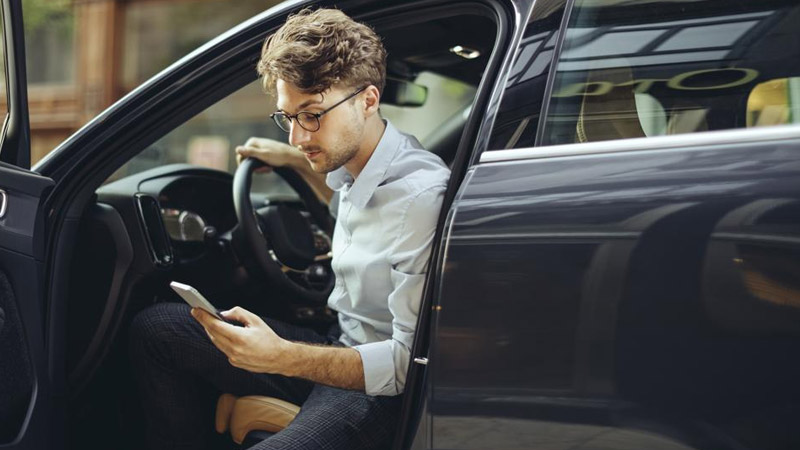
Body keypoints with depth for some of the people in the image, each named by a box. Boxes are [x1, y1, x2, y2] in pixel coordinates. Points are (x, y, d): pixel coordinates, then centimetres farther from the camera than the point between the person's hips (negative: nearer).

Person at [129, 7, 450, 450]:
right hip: (339, 348, 9)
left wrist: (282, 358, -32)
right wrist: (298, 162, 21)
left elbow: (409, 362, -25)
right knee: (155, 327, 9)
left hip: (382, 388, -9)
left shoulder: (420, 196, -25)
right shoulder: (353, 159, 3)